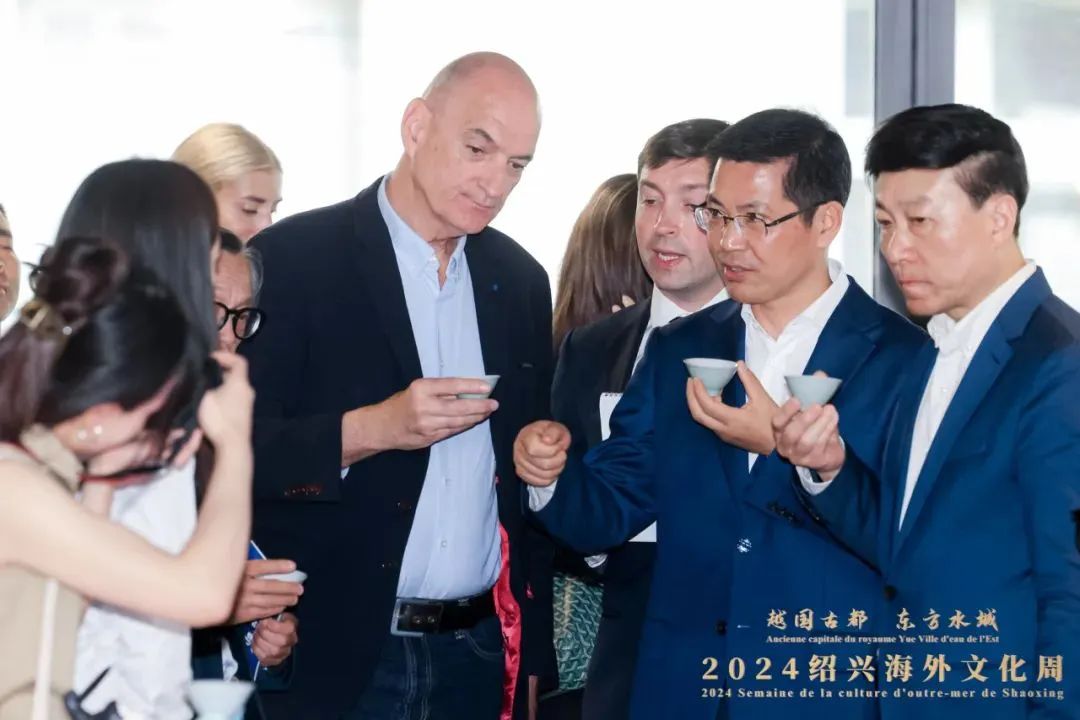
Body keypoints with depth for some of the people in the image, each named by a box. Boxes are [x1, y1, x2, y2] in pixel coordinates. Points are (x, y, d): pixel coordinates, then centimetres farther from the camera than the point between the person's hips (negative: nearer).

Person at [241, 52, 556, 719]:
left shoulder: (521, 279, 9)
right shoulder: (294, 258, -7)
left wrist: (532, 652, 12)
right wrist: (370, 429, -25)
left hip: (480, 652, 5)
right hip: (336, 652, -5)